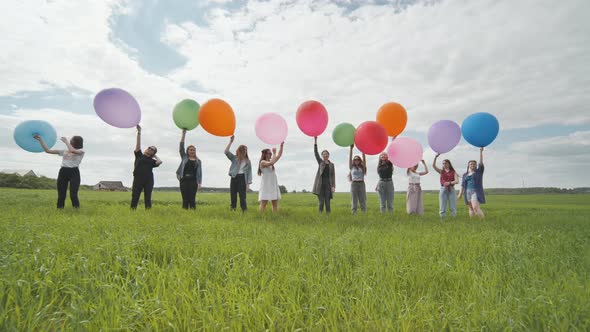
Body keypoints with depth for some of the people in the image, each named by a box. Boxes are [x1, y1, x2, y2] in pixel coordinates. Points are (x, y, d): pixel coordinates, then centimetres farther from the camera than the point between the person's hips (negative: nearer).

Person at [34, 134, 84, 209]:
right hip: (63, 172, 5)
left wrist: (66, 141, -3)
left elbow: (72, 151, -18)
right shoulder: (64, 151, 17)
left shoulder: (81, 152, 3)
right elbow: (48, 150, 17)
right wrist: (40, 140, 12)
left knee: (73, 195, -11)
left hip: (74, 173, -5)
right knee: (61, 195, 4)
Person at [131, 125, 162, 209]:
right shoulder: (139, 155, 14)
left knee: (148, 198, 1)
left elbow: (159, 162, -6)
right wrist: (139, 132, 1)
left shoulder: (152, 161, 14)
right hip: (138, 179, -1)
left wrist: (155, 156, 12)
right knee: (135, 197, -2)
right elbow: (138, 144, 6)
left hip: (148, 180, 1)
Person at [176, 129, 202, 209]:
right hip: (184, 180, 0)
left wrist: (199, 183, -3)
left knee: (192, 199, -3)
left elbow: (200, 172, 8)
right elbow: (181, 147, 4)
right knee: (185, 199, 1)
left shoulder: (198, 161, 13)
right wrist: (183, 134, -2)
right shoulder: (184, 157, 12)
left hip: (193, 181, 0)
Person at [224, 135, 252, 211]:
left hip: (242, 179, -1)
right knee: (233, 196, 3)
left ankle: (244, 211, -2)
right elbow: (226, 152, -7)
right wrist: (231, 142, -12)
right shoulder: (234, 158, 7)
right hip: (234, 178, 1)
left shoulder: (247, 161, 8)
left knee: (242, 197, -3)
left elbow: (249, 173, 6)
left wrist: (248, 184, -3)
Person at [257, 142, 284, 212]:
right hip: (266, 185, -8)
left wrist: (281, 146, 5)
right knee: (263, 203, -6)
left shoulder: (271, 161, 14)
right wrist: (274, 153, -19)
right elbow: (271, 163, -26)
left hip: (273, 185, 8)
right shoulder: (262, 162, -8)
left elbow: (279, 155, 13)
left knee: (275, 203, 5)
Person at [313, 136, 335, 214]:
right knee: (321, 201, -3)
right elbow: (316, 153, -1)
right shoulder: (320, 162, 10)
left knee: (327, 201, 1)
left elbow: (333, 175, 7)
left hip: (328, 184, 1)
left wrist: (333, 186, -3)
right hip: (320, 184, -1)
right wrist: (315, 141, -8)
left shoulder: (331, 164, 12)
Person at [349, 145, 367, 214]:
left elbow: (364, 158, 0)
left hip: (361, 184, 1)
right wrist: (351, 149, -9)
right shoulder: (352, 167, 8)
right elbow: (350, 158, -1)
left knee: (363, 201, 2)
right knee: (354, 201, 1)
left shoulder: (362, 167, 10)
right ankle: (354, 214, 3)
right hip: (354, 184, -1)